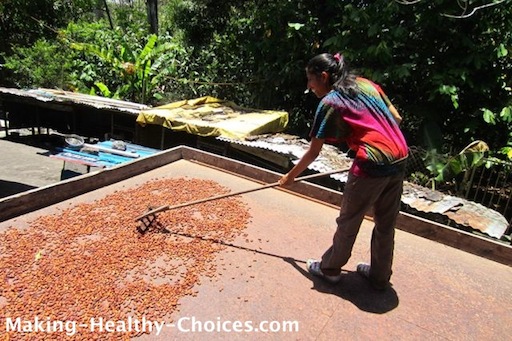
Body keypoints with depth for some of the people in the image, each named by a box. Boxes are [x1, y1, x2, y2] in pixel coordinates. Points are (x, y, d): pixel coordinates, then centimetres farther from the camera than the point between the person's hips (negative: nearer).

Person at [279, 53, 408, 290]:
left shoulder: (330, 102, -5)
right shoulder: (367, 84, 13)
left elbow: (313, 152, -2)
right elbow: (396, 118, 14)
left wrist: (290, 176, 11)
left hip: (371, 164, -7)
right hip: (399, 159, 7)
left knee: (348, 221, 12)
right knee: (386, 223, 19)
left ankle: (330, 268, 31)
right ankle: (380, 276, 35)